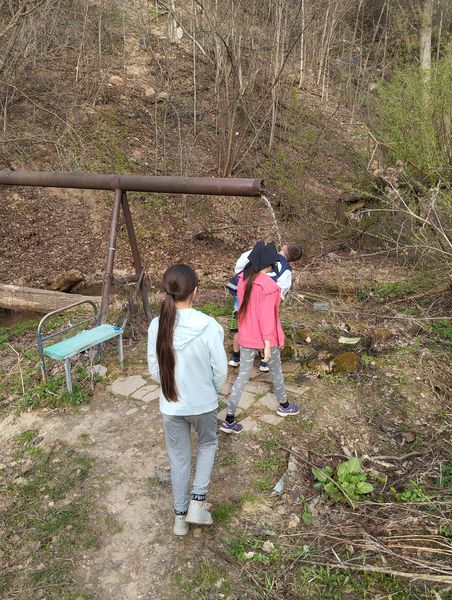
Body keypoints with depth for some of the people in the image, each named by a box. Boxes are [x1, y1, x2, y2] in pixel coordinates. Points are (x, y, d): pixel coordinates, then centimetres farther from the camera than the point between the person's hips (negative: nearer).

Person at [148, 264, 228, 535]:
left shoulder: (157, 325, -14)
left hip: (171, 405, 2)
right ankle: (198, 502, 23)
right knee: (208, 444, 29)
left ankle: (180, 516, 36)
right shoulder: (209, 325, -22)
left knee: (179, 459, 21)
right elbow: (221, 370, -13)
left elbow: (154, 369, -3)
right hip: (204, 403, -2)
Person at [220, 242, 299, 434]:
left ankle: (229, 420, 9)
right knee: (276, 371, 20)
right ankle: (283, 406, 42)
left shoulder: (243, 279, -3)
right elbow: (266, 316, -22)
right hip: (264, 338, -5)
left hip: (245, 336, 5)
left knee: (242, 375, 10)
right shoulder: (268, 285, -23)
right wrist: (267, 343, -17)